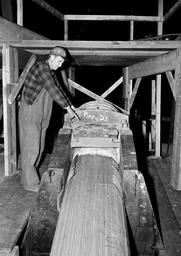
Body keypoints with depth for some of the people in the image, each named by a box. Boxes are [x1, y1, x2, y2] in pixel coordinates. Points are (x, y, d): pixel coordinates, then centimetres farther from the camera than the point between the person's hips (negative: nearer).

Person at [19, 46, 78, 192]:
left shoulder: (51, 72, 14)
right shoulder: (40, 67, -15)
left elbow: (59, 89, 20)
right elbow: (53, 90, -21)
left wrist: (72, 106, 15)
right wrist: (67, 107, -19)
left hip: (42, 117, 9)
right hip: (30, 115, -9)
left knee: (39, 148, 12)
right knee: (31, 148, -4)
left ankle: (30, 176, 25)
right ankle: (30, 183, 5)